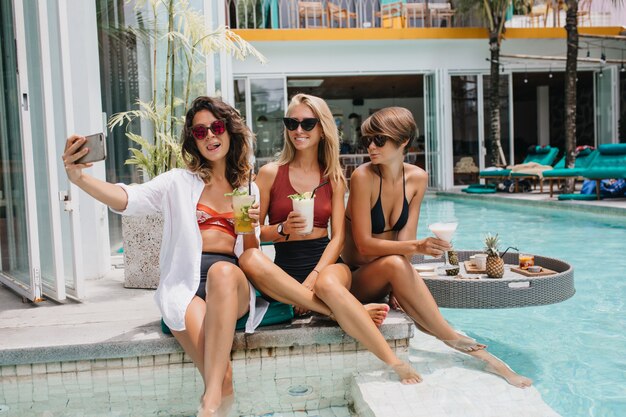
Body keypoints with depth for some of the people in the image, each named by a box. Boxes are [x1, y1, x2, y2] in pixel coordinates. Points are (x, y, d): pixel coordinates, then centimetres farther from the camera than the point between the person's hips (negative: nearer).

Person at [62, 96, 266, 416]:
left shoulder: (249, 190, 19)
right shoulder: (180, 182, 13)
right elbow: (128, 199, -5)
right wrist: (79, 178, -23)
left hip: (233, 283, 1)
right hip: (186, 280, 0)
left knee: (222, 271, -37)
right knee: (184, 315, -37)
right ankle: (224, 389, -18)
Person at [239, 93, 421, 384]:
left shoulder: (333, 177, 8)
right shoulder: (271, 173, 5)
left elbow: (337, 237, 1)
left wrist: (314, 278, -16)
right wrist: (283, 229, -18)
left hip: (325, 263, -1)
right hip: (286, 268, 1)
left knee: (328, 284, -37)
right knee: (248, 259, -33)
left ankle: (396, 363, -36)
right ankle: (346, 312, -31)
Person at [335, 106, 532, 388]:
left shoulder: (417, 178, -3)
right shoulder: (363, 177, -18)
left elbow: (405, 237, -7)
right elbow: (364, 245, -22)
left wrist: (399, 283, -22)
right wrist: (417, 247, -35)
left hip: (386, 279, 4)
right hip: (357, 278, -4)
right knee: (394, 263, -35)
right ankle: (456, 340, -25)